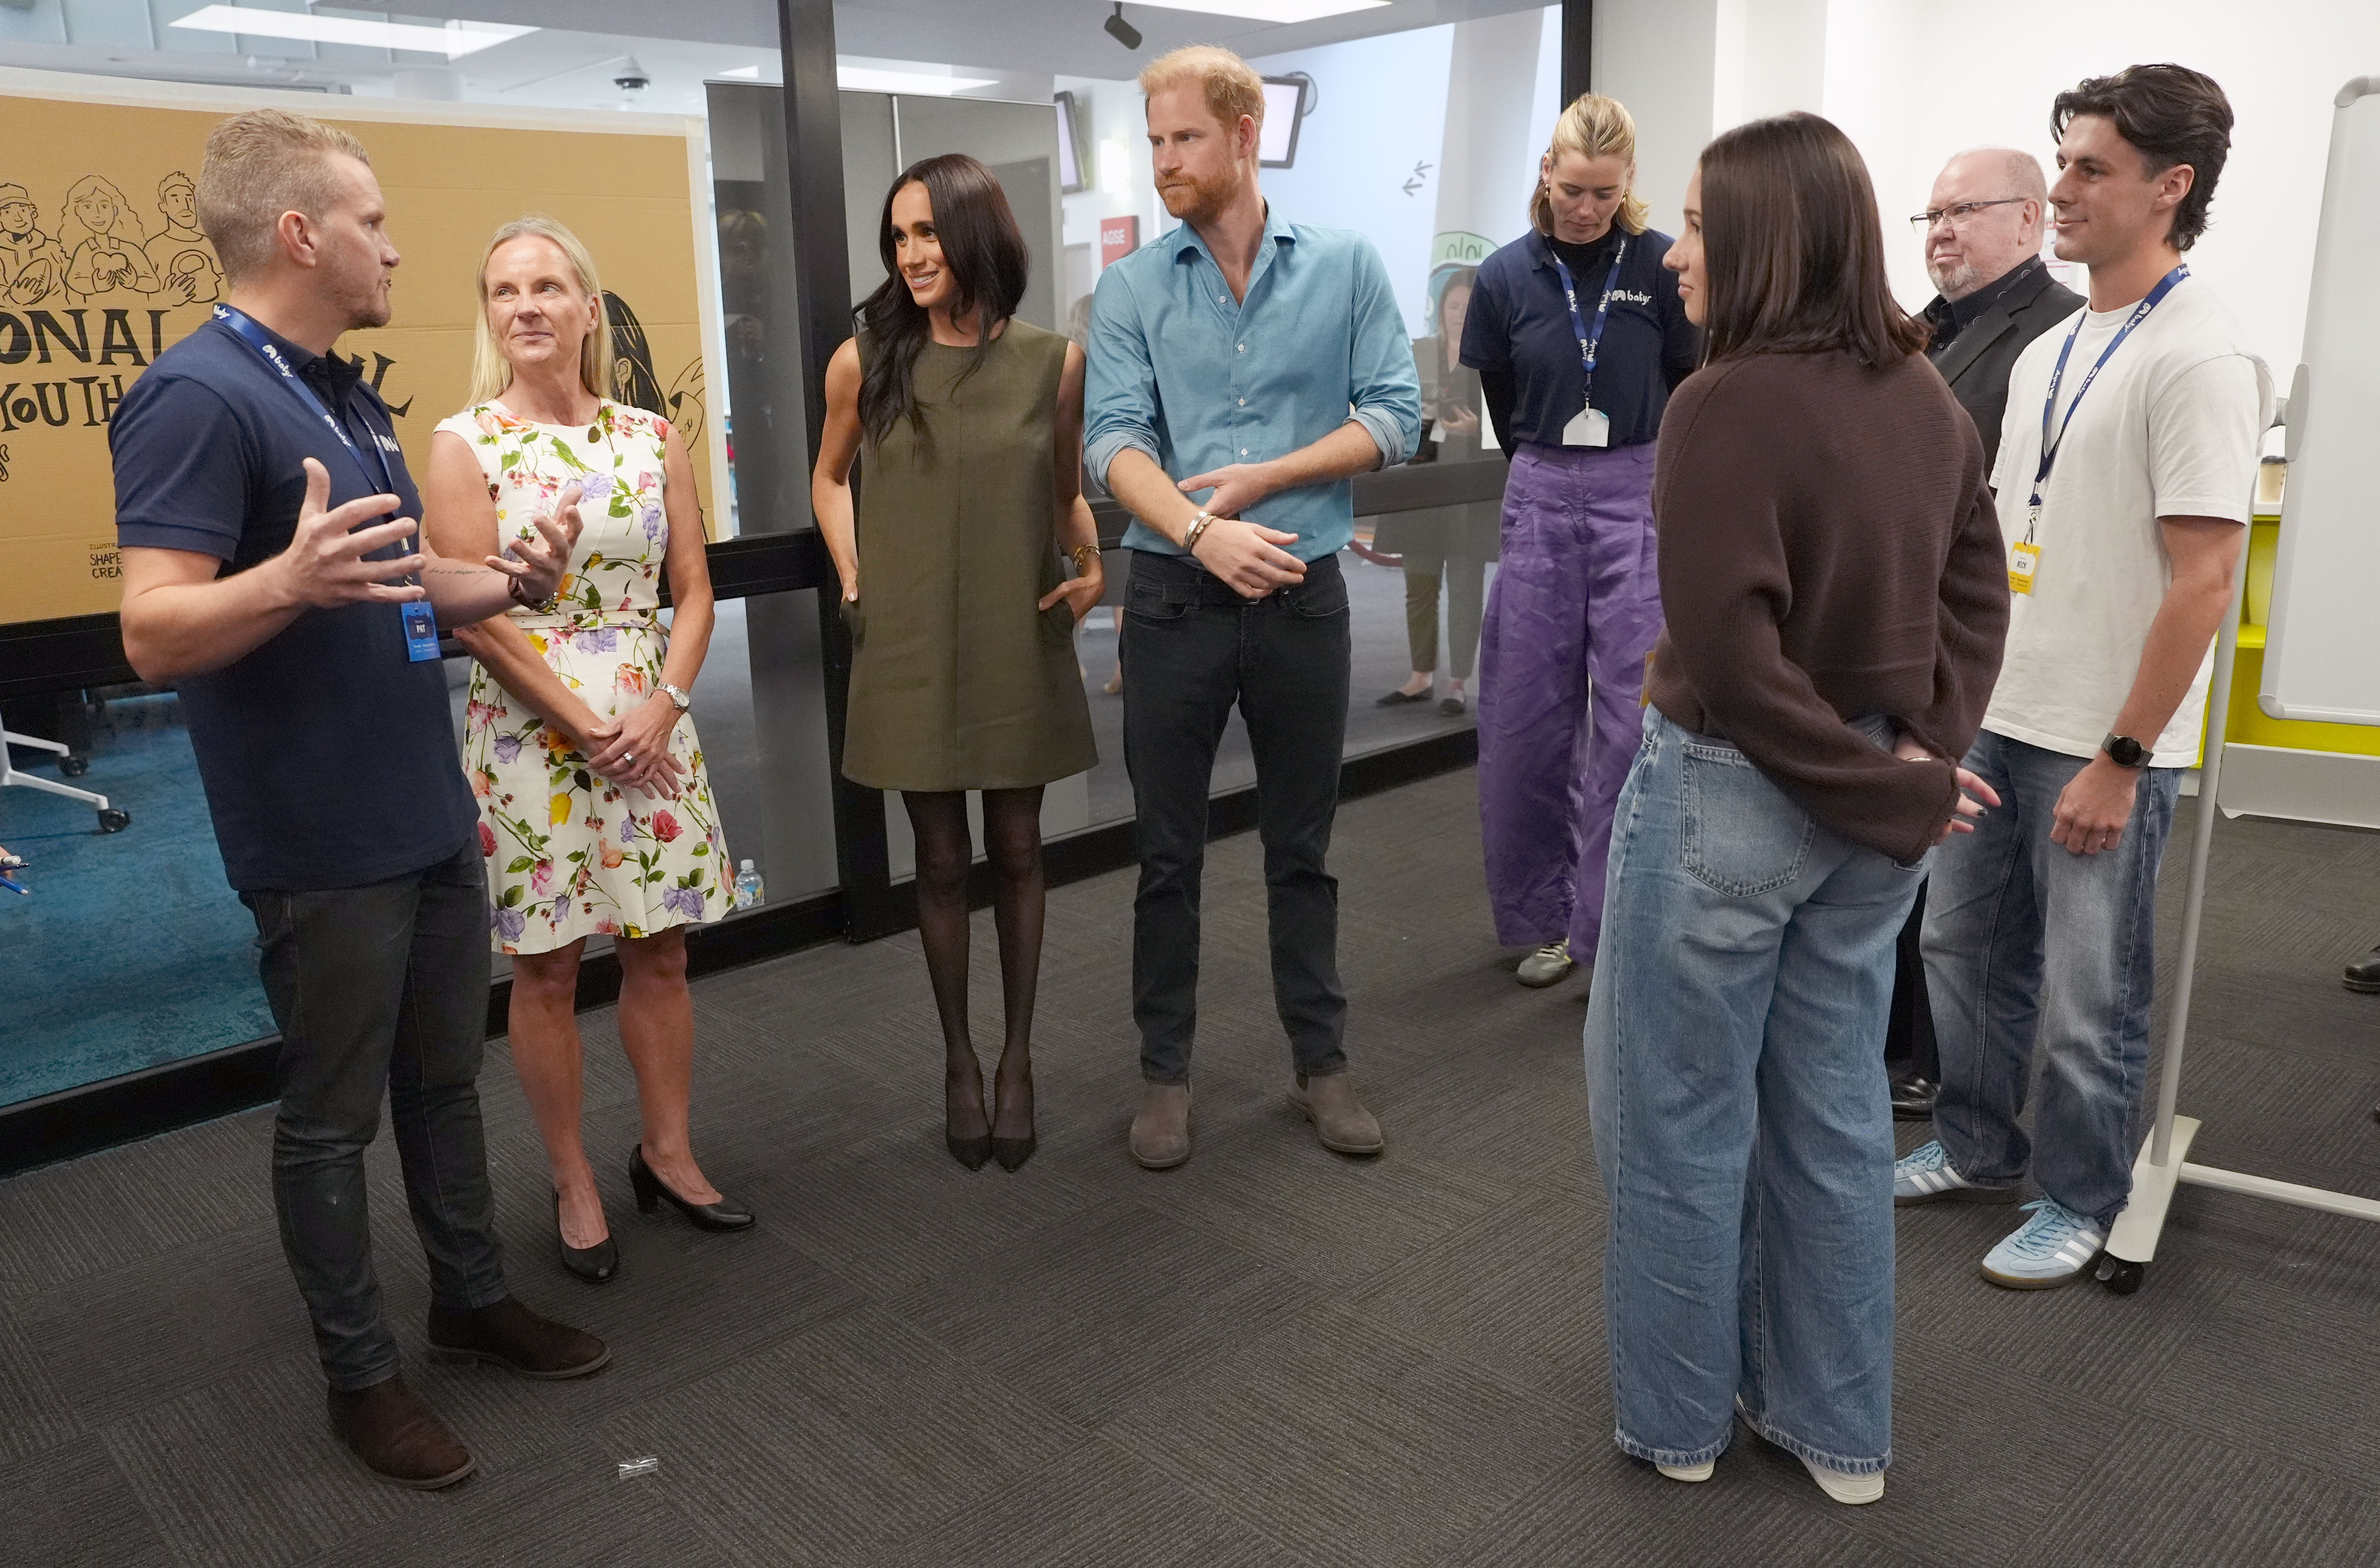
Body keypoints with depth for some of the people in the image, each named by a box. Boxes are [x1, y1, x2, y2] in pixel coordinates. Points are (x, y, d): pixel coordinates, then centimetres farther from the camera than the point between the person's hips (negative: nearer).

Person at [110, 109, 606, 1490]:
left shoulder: (348, 393, 12)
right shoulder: (198, 398, -17)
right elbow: (155, 635, -23)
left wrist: (510, 583, 2)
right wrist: (292, 582, -41)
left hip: (433, 814, 9)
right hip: (323, 844, -8)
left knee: (446, 1080, 20)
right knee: (334, 1116, 8)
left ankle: (474, 1295, 37)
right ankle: (361, 1373, 24)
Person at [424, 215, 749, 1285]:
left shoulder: (653, 438, 5)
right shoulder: (462, 447, -4)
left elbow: (692, 590, 5)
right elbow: (477, 619, -9)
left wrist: (663, 707, -10)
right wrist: (586, 727, -11)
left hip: (652, 733, 3)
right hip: (530, 739, -3)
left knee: (661, 950, 10)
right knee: (546, 969, 6)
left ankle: (667, 1152, 28)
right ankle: (572, 1185, 21)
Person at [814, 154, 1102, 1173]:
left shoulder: (1053, 362, -3)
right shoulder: (865, 361, -4)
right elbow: (830, 477, 13)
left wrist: (1092, 566, -3)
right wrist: (852, 579, 2)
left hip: (1020, 644, 0)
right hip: (912, 648, 0)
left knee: (1016, 850, 9)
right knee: (942, 859, 9)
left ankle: (1017, 1058, 26)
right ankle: (959, 1060, 26)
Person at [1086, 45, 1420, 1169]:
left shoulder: (1345, 266, 1)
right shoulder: (1130, 288, 0)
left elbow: (1394, 418, -3)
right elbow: (1113, 441, -9)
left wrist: (1262, 477, -13)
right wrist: (1199, 530, -26)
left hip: (1303, 596, 0)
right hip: (1173, 599, 0)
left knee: (1302, 847, 12)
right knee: (1167, 853, 8)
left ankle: (1321, 1063, 26)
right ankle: (1164, 1073, 23)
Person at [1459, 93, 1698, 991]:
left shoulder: (1663, 267, -4)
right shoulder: (1506, 276, 2)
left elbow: (1693, 387, 7)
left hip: (1641, 495, -2)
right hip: (1540, 497, 2)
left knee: (1634, 719, -3)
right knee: (1527, 717, 6)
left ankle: (1616, 926, 8)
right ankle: (1545, 916, 21)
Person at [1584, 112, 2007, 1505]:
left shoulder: (1729, 405, -20)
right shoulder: (1924, 393, 4)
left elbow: (1730, 657, -22)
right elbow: (1978, 592, 8)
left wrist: (1902, 793, -12)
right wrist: (1924, 756, -2)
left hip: (1734, 797, -7)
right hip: (1873, 804, 7)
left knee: (1683, 1122, 11)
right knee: (1835, 1110, 18)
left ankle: (1681, 1417, 29)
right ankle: (1840, 1428, 33)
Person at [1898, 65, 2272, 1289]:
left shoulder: (2197, 358, -15)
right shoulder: (2048, 352, 10)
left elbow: (2201, 578, -19)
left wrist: (2120, 760, -19)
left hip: (2102, 743, -8)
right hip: (1993, 716, 8)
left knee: (2089, 996, 6)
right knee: (1964, 946, 17)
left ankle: (2079, 1200, 25)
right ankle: (1978, 1150, 36)